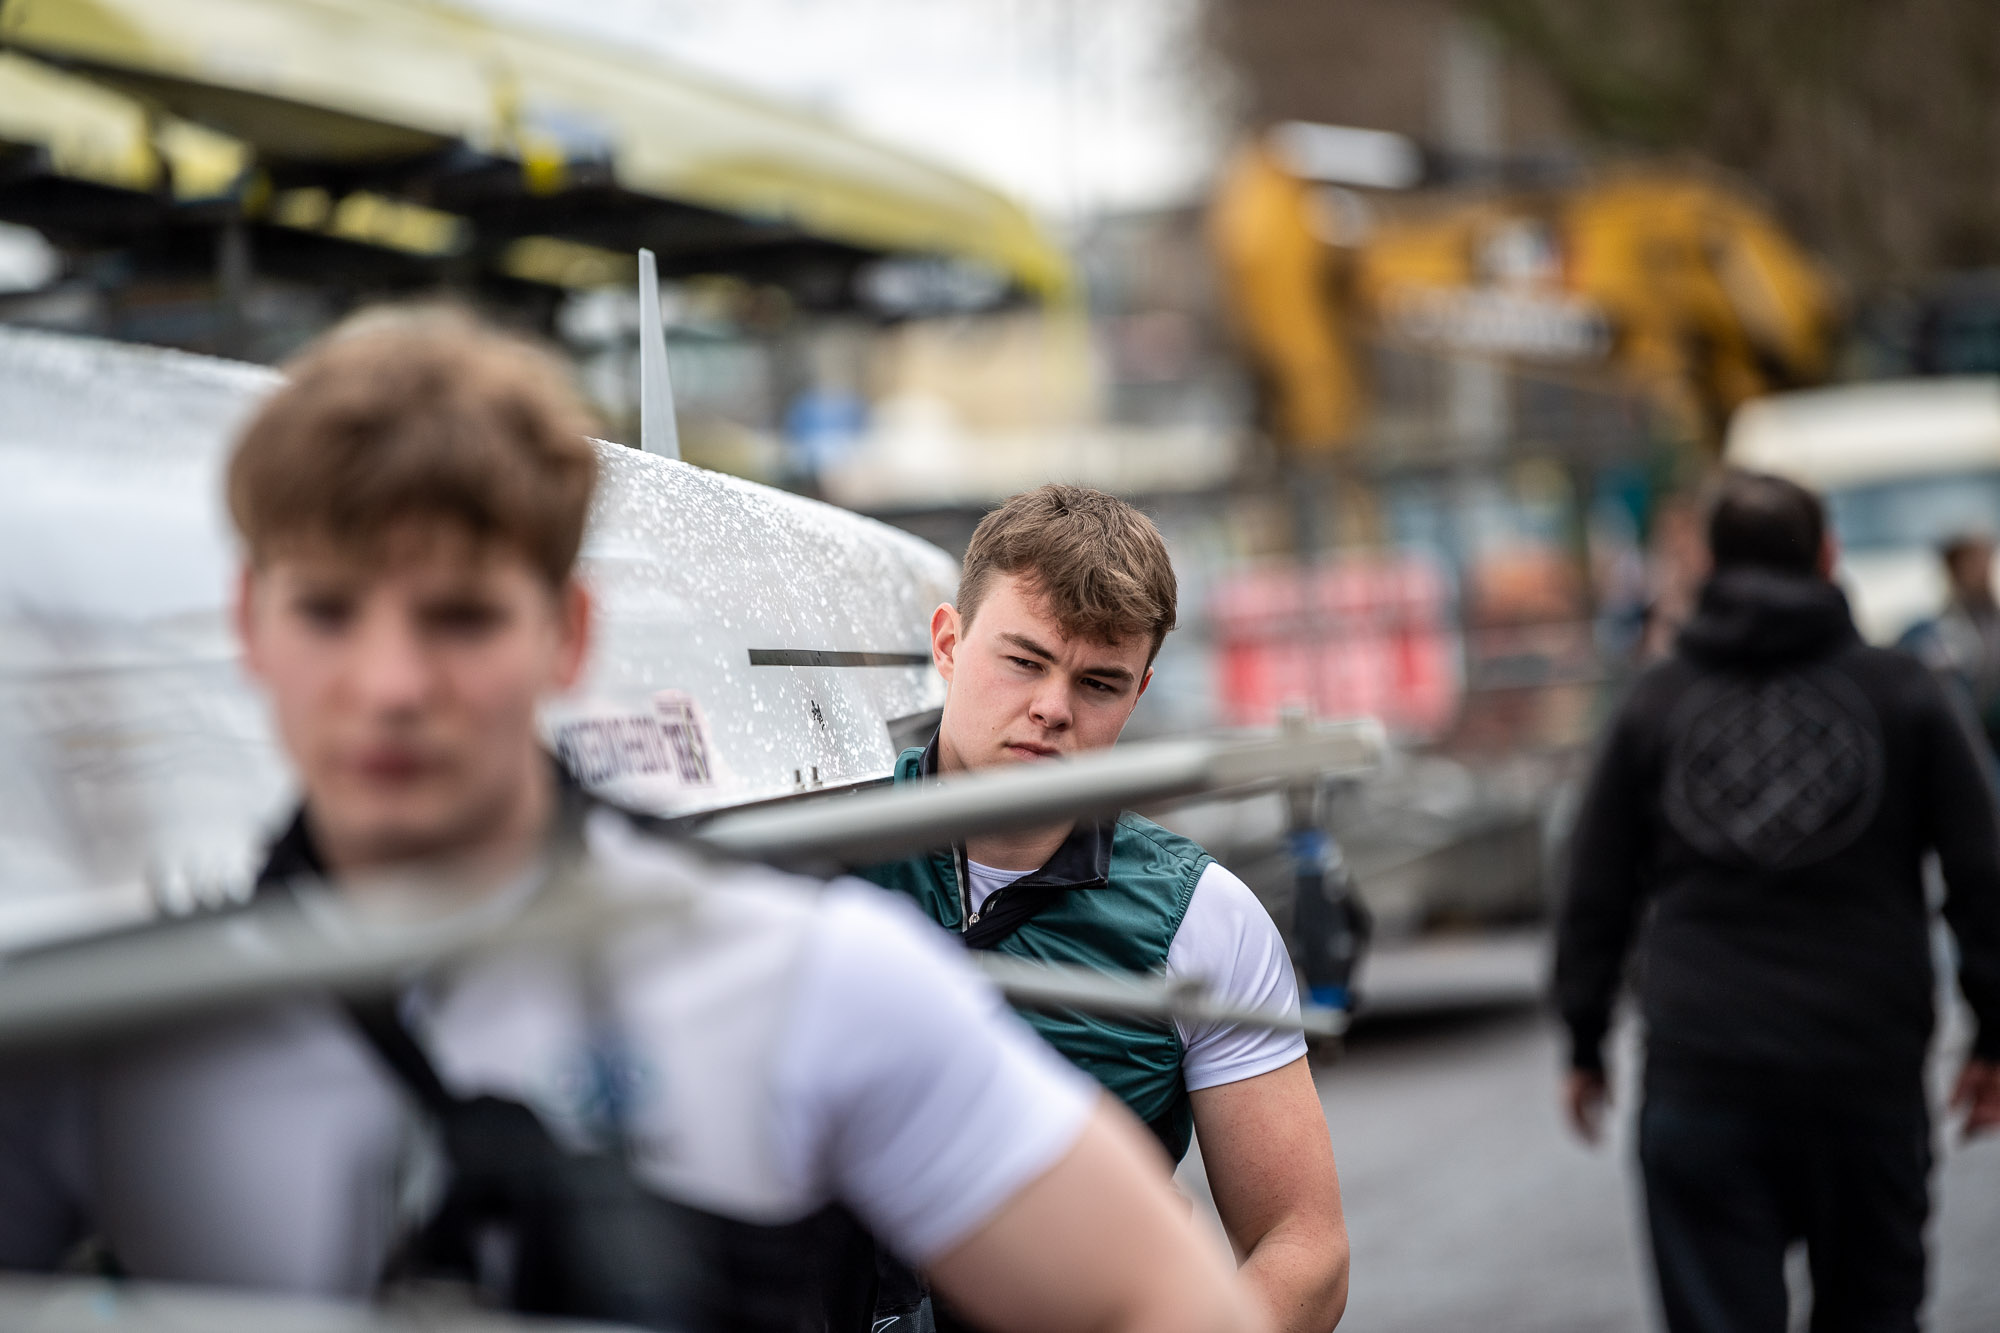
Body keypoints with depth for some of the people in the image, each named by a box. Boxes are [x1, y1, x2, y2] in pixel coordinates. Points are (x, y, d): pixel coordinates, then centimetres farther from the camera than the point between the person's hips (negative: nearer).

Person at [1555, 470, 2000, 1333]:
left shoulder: (1655, 702, 6)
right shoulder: (1902, 695, 4)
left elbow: (1595, 892, 8)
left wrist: (1586, 1044, 17)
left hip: (1699, 1075, 0)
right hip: (1867, 1068, 0)